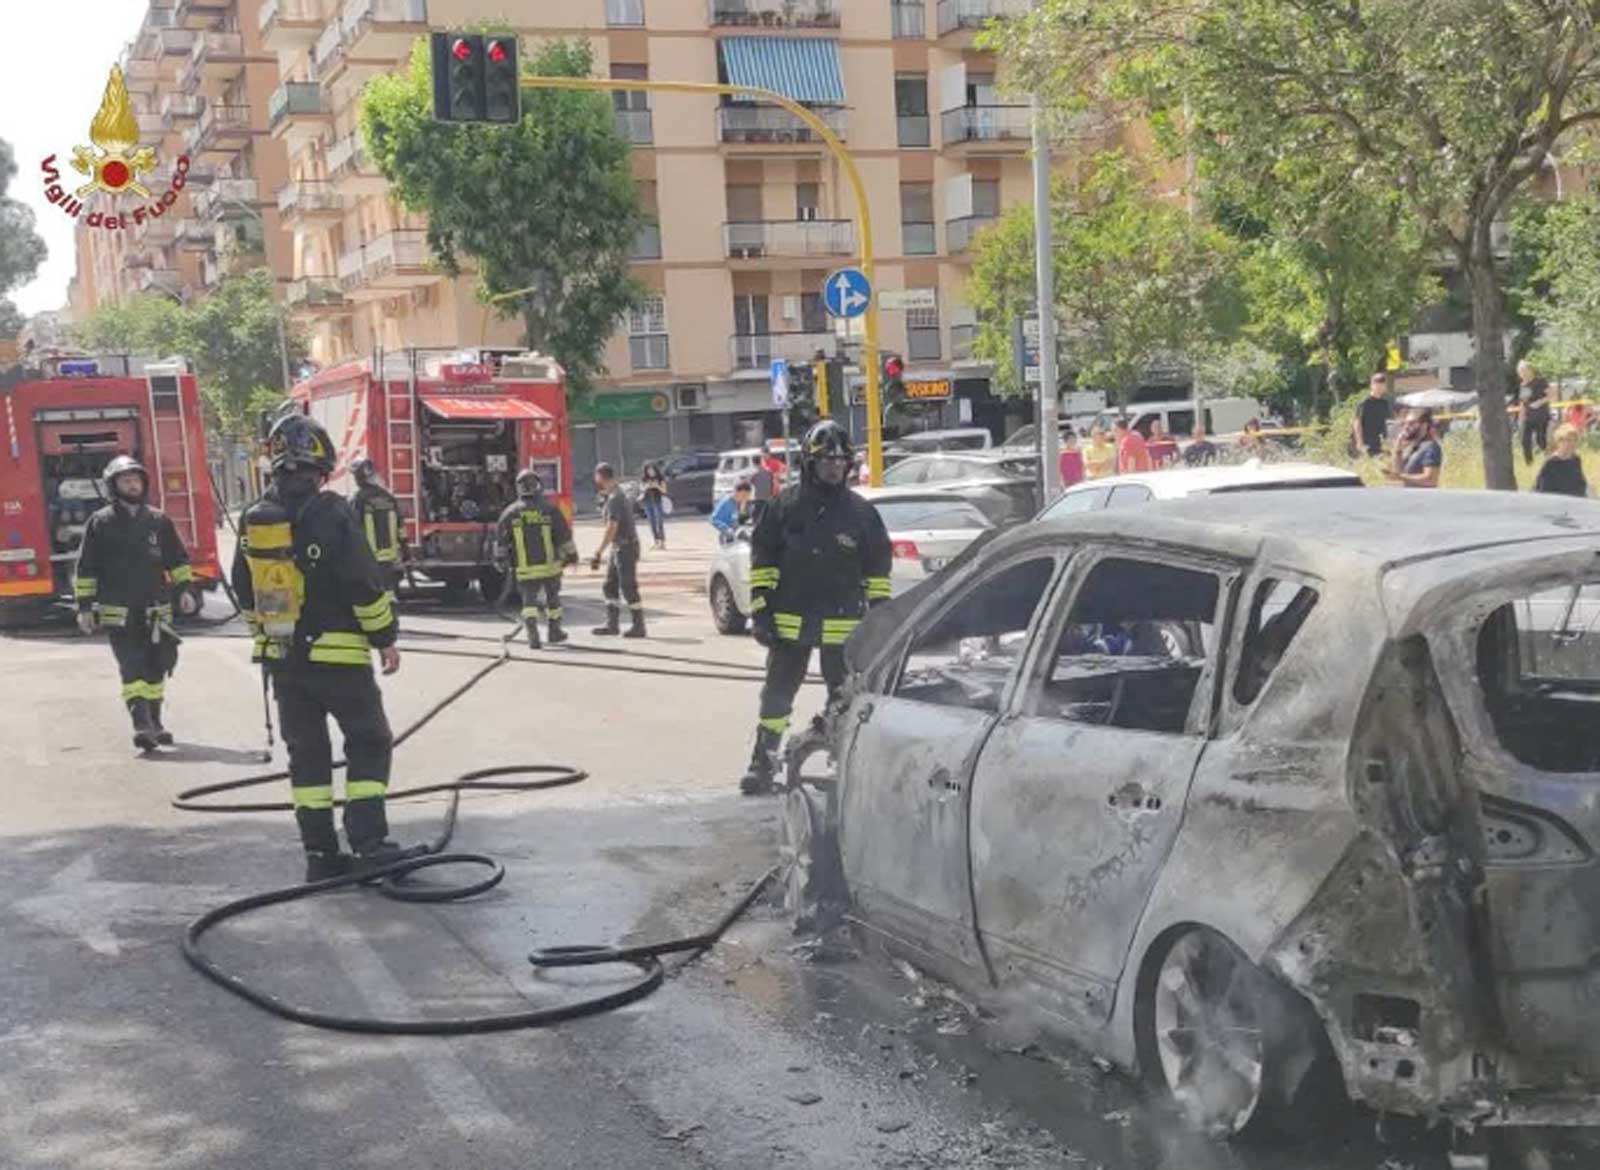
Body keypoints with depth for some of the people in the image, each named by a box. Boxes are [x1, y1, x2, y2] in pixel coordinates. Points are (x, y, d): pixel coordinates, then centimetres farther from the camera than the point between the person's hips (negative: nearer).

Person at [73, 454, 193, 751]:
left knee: (155, 668, 9)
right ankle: (141, 725, -22)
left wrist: (184, 588, 4)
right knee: (132, 668, -13)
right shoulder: (100, 523, 2)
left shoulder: (159, 520, 10)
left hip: (156, 609, 4)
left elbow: (177, 559, 14)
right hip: (118, 612, -3)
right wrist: (84, 605, -1)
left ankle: (154, 723, 21)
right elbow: (86, 568, 3)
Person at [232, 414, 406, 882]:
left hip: (282, 657, 6)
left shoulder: (253, 520, 5)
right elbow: (365, 583, -15)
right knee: (369, 742, 5)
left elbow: (245, 590, 14)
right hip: (337, 654, -6)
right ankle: (368, 843, -3)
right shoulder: (331, 513, -15)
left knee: (306, 751, 12)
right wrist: (385, 638, -4)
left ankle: (319, 852, 12)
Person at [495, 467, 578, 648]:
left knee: (529, 600, 5)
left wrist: (500, 558, 17)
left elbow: (501, 539, 3)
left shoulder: (510, 513, -3)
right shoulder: (550, 510, -5)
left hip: (525, 569, 0)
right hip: (550, 565, 0)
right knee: (553, 598, 18)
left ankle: (532, 634, -15)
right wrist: (572, 555, 12)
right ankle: (554, 631, 28)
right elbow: (565, 536, -1)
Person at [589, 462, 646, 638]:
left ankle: (639, 626, 1)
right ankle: (612, 624, 12)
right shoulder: (617, 495, 14)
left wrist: (599, 553, -26)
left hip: (626, 547, -10)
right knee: (610, 587, 10)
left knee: (628, 588, -5)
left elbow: (611, 528, -25)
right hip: (618, 548, 10)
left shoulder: (615, 498, -18)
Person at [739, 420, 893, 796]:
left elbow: (878, 569, 8)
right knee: (776, 694, 4)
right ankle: (762, 763, 12)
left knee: (845, 699, 8)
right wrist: (760, 610, -3)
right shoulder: (785, 506, 0)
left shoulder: (861, 512, 2)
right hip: (790, 621, 0)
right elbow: (762, 558, 3)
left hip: (842, 623, 0)